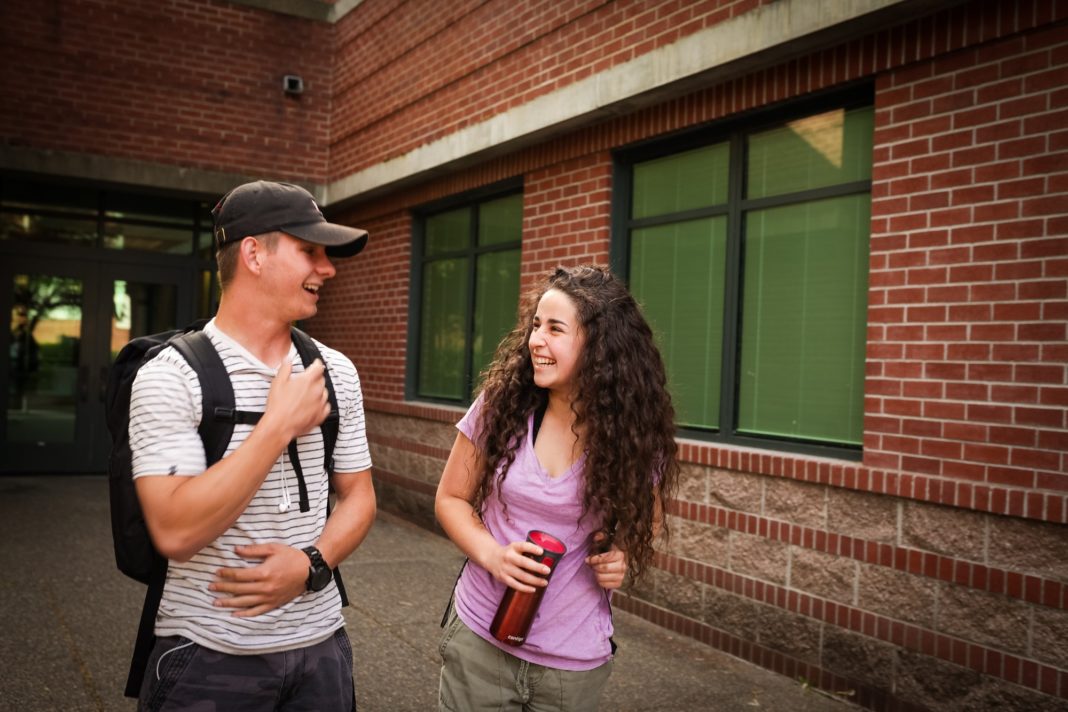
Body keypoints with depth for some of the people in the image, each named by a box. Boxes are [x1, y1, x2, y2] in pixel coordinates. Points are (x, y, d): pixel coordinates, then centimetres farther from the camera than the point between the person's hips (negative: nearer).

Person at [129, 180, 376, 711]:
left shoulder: (335, 371, 1)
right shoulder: (170, 375, -14)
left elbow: (358, 496, 6)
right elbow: (176, 533, -23)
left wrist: (311, 564, -12)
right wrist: (280, 424, -21)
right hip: (207, 658, -4)